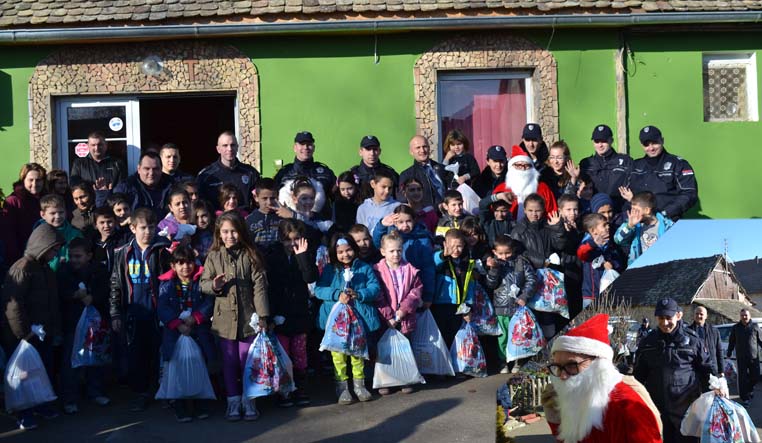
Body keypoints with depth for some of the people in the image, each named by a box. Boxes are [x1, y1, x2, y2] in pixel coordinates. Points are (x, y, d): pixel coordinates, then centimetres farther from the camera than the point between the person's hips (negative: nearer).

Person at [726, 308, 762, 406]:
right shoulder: (736, 328, 6)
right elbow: (731, 342, 11)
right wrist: (729, 353, 10)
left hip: (754, 357, 1)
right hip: (741, 358, -1)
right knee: (743, 378, -1)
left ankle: (749, 389, 33)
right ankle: (745, 398, 7)